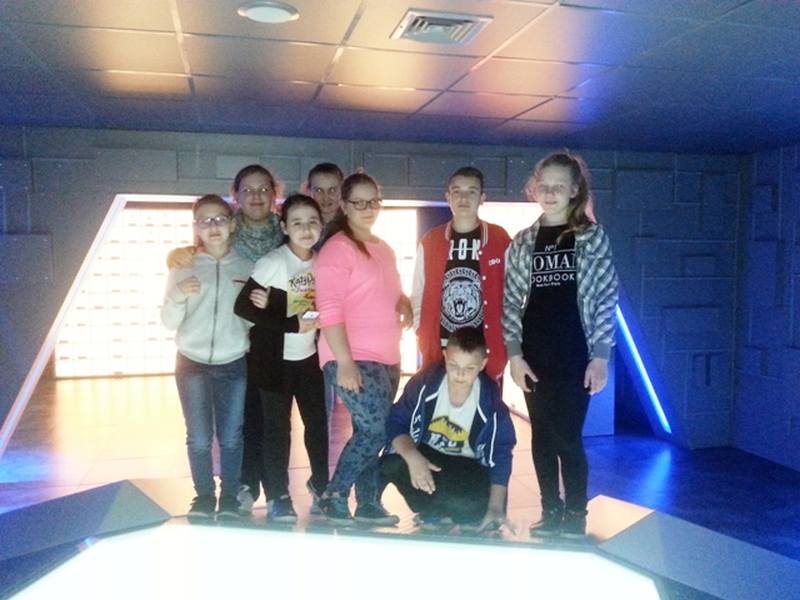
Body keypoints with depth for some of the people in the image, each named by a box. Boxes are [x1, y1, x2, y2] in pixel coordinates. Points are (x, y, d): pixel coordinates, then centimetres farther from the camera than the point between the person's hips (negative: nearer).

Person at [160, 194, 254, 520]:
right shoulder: (183, 267, -1)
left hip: (233, 365, 0)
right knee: (199, 439, 4)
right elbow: (169, 323, -2)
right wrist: (177, 296, -21)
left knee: (231, 438, 6)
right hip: (192, 364, 0)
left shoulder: (247, 267, 0)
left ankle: (229, 499, 23)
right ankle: (204, 497, 23)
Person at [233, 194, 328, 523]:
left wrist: (320, 320, -9)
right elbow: (243, 307, -20)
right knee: (277, 428, 5)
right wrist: (293, 324, -22)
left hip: (309, 357, 5)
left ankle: (320, 483, 33)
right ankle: (278, 497, 22)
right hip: (275, 359, -5)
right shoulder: (273, 263, -16)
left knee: (318, 421, 12)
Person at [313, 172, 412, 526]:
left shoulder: (384, 249, 16)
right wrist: (344, 362, -21)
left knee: (370, 433, 11)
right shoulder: (337, 248, -9)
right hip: (353, 360, -7)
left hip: (386, 358, 8)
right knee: (376, 430, -12)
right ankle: (333, 497, 4)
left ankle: (368, 504, 22)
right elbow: (329, 310, -16)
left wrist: (404, 302, 3)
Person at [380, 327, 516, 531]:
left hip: (464, 467, -1)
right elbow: (396, 423, -16)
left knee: (477, 500, -34)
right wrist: (412, 456, -35)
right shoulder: (425, 382, -20)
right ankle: (434, 515, -6)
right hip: (422, 455, 2)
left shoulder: (490, 402, -19)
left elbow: (500, 455, -13)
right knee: (394, 464, -31)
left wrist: (495, 508, -17)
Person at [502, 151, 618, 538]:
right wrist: (514, 354, -2)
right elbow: (511, 302, 6)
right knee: (542, 437, 9)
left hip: (575, 355, -3)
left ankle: (575, 517, 13)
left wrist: (600, 356, -8)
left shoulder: (592, 238, 1)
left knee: (568, 438, -3)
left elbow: (606, 300, -2)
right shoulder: (522, 243, 8)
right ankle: (550, 512, 23)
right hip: (534, 357, 3)